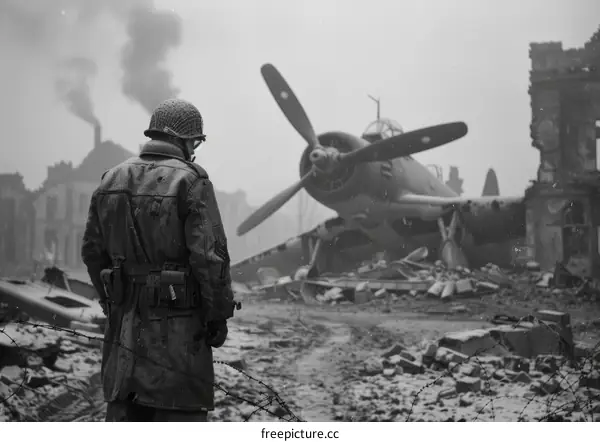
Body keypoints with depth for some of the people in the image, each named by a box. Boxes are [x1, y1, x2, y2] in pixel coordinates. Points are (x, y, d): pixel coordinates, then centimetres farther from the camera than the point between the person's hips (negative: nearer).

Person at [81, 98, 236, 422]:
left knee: (126, 409, 12)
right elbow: (210, 255, -16)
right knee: (180, 412, 1)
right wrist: (219, 316, -6)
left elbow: (93, 251, 10)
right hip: (178, 322, -6)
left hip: (126, 322, 6)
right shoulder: (191, 182, -11)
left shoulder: (112, 180, 7)